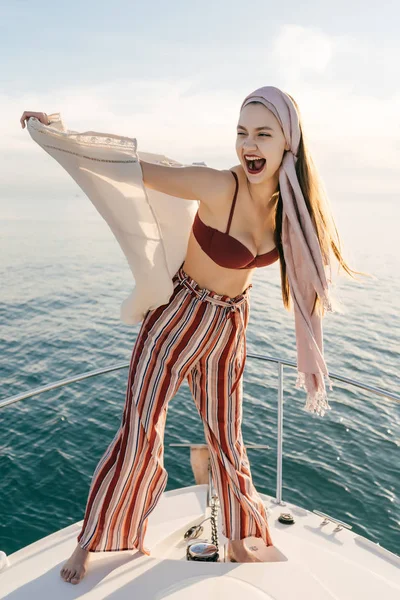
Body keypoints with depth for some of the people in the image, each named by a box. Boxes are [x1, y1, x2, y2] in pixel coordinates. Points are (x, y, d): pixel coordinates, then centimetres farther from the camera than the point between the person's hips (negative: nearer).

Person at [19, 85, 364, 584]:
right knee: (139, 432, 0)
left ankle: (240, 541, 39)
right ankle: (90, 542, 24)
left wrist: (310, 356, 2)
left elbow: (300, 281, -1)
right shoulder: (220, 187, -25)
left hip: (229, 326, 4)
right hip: (177, 316, -4)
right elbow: (139, 169, -19)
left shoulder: (291, 204, -9)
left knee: (226, 437, 14)